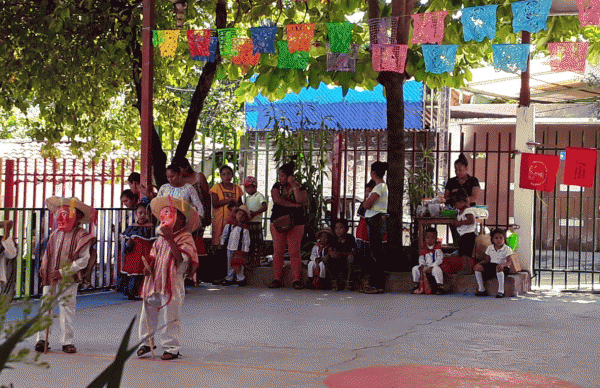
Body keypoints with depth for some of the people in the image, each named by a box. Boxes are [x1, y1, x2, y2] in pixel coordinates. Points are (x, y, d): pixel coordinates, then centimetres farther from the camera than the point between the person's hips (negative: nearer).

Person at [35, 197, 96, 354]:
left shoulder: (81, 236, -6)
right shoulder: (55, 234, 11)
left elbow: (83, 261, -11)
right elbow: (47, 255, 20)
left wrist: (63, 272, -16)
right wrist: (43, 270, 5)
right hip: (50, 278, 4)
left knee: (67, 309, -1)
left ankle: (67, 341, 7)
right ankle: (42, 339, 7)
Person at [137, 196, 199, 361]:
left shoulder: (185, 237, -5)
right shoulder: (161, 237, 16)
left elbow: (182, 257, -18)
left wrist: (170, 239, -23)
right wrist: (148, 266, 0)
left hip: (172, 283, -6)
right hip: (154, 282, 6)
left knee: (170, 316, -3)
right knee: (148, 313, 10)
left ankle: (171, 348, 8)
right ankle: (146, 342, 26)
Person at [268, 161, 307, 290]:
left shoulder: (300, 187, 5)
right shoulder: (277, 186, 10)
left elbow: (301, 200, -13)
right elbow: (277, 199, -7)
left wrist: (294, 185, -10)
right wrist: (293, 205, -10)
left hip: (296, 224, -2)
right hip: (277, 223, 2)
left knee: (294, 252, -5)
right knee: (278, 251, 0)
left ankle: (296, 279, 0)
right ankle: (276, 279, 4)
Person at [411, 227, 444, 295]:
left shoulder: (437, 247, -7)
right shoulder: (424, 249, 9)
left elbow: (439, 259, -15)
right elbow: (421, 259, 11)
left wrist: (431, 267, -24)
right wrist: (421, 265, -11)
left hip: (435, 266, -6)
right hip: (426, 267, 6)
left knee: (436, 269, -39)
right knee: (415, 268, -10)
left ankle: (440, 286, -29)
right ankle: (416, 285, 4)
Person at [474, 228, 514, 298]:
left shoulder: (507, 249, -6)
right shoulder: (490, 248, 9)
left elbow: (509, 262, -15)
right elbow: (487, 260, 14)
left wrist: (502, 265, -38)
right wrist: (480, 263, -8)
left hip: (503, 267, -5)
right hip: (491, 265, 5)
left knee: (498, 269, -42)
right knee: (477, 267, -16)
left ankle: (501, 291, -40)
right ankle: (481, 289, -11)